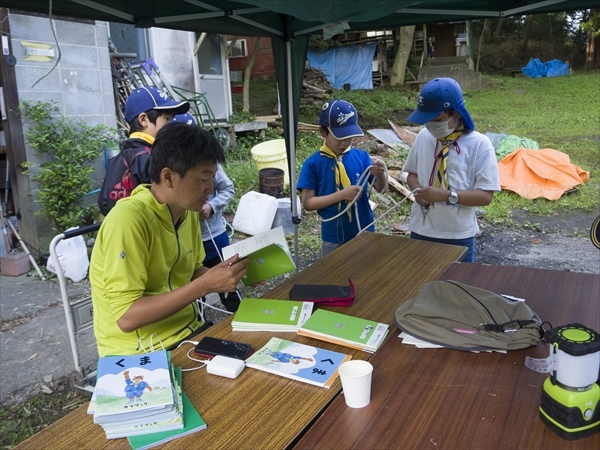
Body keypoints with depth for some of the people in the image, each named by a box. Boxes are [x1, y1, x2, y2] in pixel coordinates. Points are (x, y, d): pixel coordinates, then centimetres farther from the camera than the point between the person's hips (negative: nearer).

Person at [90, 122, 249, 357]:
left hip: (188, 333, 7)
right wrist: (206, 285, -27)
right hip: (141, 352, -7)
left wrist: (230, 273, -6)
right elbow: (126, 317, -24)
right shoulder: (128, 221, -23)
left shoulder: (187, 211, 0)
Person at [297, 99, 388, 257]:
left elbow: (381, 188, -1)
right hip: (333, 237, -2)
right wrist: (342, 194, -23)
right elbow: (307, 203, -13)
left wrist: (381, 175, -25)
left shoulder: (361, 156, -5)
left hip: (364, 232, 2)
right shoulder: (313, 164, -11)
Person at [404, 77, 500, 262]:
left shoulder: (479, 144, -13)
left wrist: (446, 195, -26)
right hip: (420, 231, 4)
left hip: (458, 236, -3)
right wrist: (417, 190, -10)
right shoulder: (423, 136, 0)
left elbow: (485, 196, -14)